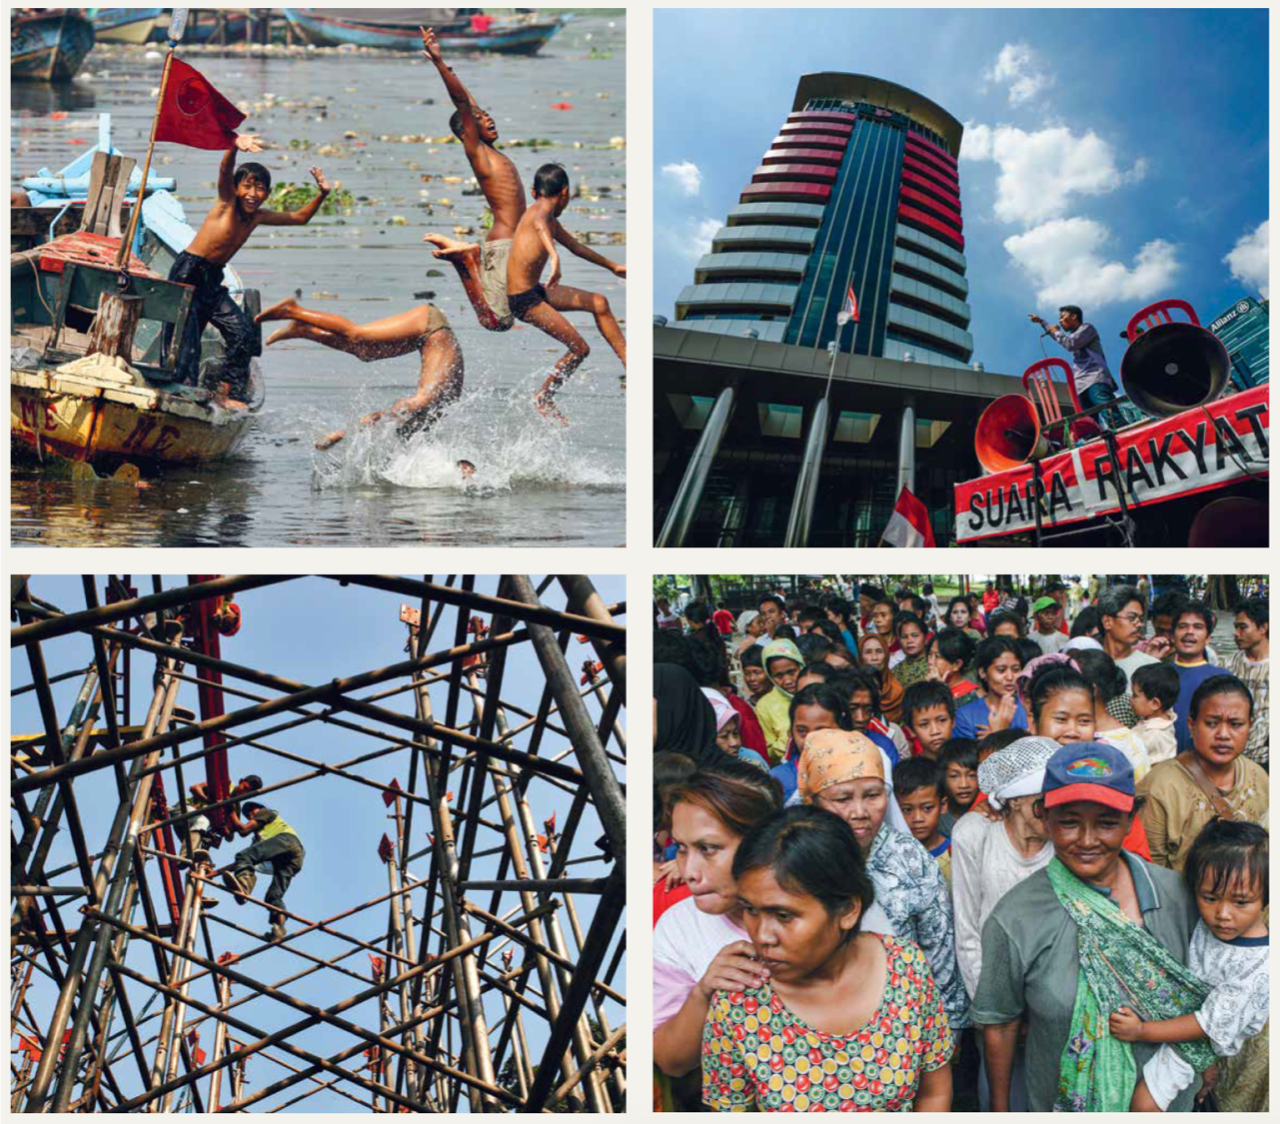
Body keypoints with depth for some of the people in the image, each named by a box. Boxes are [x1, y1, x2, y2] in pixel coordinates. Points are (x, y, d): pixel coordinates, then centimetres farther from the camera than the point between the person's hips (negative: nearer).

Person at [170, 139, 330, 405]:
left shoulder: (258, 217, 5)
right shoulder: (227, 204, -12)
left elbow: (300, 218, 16)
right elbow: (225, 170, -32)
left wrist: (321, 195, 1)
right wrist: (235, 146, -52)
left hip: (213, 282, 6)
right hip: (188, 274, -6)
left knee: (242, 333, -5)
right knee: (185, 338, -8)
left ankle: (229, 392, 4)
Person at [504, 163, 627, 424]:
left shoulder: (549, 217, 15)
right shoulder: (543, 208, -14)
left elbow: (575, 246, 30)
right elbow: (540, 226, -41)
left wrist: (612, 266, 42)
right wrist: (554, 256, -60)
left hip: (535, 291, 10)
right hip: (522, 298, -10)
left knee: (598, 303, 13)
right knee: (579, 349, -5)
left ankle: (628, 362, 19)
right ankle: (543, 400, 12)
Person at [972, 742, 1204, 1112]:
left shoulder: (1174, 893, -12)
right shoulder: (1013, 921, -22)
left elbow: (1194, 993, 4)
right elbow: (999, 1025, -11)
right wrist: (999, 1108, -4)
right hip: (1062, 1104, -3)